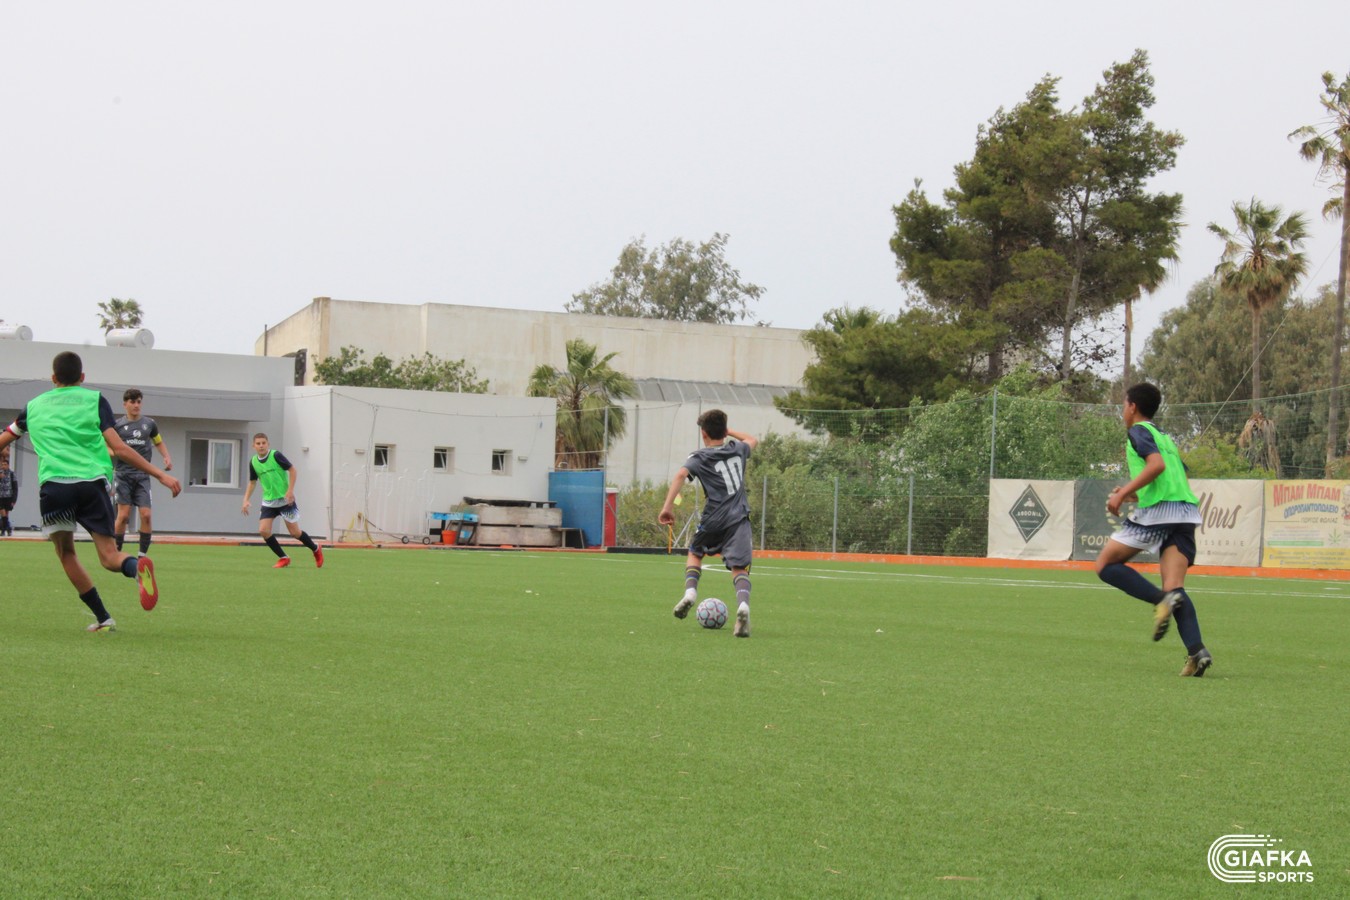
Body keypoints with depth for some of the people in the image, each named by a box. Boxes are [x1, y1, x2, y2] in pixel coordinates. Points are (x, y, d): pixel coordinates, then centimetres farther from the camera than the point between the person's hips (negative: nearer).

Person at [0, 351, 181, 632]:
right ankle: (137, 565, -36)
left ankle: (103, 618, 8)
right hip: (92, 481, 0)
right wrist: (161, 474, 3)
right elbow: (118, 448, 2)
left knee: (66, 552, 17)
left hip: (53, 483, 0)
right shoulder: (94, 399, 12)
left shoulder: (34, 406, 19)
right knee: (109, 555, 1)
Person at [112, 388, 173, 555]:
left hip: (143, 475, 2)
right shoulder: (117, 425, 3)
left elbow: (159, 442, 24)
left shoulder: (149, 423, 10)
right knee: (123, 515, -9)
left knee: (146, 515, -8)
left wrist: (167, 458, 8)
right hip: (123, 474, -2)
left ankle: (142, 555, 1)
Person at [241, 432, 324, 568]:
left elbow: (293, 470, -11)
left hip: (285, 500, -5)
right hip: (268, 501, 5)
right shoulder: (253, 462, 2)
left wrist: (290, 490, -18)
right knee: (263, 530, -11)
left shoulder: (275, 455, -13)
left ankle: (316, 550, 25)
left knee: (294, 532, -2)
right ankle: (283, 558, 6)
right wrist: (246, 500, 3)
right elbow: (252, 482, 14)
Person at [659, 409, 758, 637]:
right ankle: (743, 605, -35)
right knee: (739, 568, -7)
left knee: (694, 554, 27)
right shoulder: (737, 449, 14)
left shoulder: (699, 457, 2)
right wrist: (729, 431, 46)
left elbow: (680, 475, -17)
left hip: (713, 520, -1)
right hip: (739, 518, 1)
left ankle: (690, 591, 5)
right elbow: (752, 440, 38)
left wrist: (668, 506, -20)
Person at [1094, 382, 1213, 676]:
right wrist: (1134, 493, 34)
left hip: (1157, 510, -8)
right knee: (1175, 588, -1)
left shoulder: (1138, 431, 2)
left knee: (1106, 565, 4)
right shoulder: (1164, 436, 28)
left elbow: (1157, 465, -15)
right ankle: (1197, 650, -22)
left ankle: (1162, 600, -17)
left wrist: (1123, 493, -13)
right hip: (1187, 511, 8)